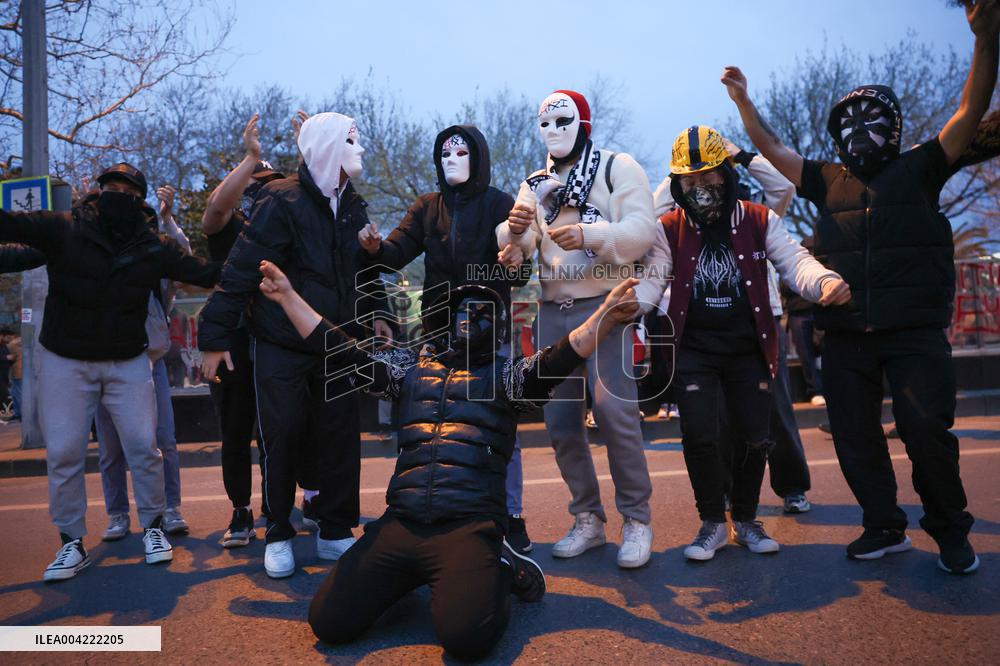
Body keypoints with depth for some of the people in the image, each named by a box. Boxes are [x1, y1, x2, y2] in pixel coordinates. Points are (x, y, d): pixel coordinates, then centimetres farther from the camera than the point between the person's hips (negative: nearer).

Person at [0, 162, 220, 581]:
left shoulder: (153, 248, -1)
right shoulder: (62, 230, -6)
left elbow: (207, 273, -1)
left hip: (128, 362, 1)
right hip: (65, 360, -1)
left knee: (143, 446, 0)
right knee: (63, 453, 1)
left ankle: (153, 527, 19)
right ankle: (72, 544, 16)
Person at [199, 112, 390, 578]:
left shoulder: (352, 206, 8)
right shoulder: (282, 202, -12)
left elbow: (364, 267, 21)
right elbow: (240, 272, -14)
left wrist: (374, 312, 11)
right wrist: (215, 337, -15)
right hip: (282, 347, -5)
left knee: (341, 439, 4)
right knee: (283, 438, 0)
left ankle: (335, 533, 19)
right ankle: (278, 536, 19)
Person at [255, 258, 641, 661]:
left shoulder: (505, 374, 10)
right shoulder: (412, 370, 19)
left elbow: (554, 363, -8)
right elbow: (342, 353, 17)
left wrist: (605, 317, -26)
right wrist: (288, 296, 14)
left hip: (468, 526, -3)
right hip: (401, 523, 4)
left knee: (466, 638, -26)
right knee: (329, 622, -9)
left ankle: (498, 570, 7)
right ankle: (412, 574, 17)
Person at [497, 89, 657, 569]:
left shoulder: (618, 167, 1)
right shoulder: (535, 185, 16)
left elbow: (642, 231, -13)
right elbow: (515, 249, 3)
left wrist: (589, 234, -30)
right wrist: (515, 229, -21)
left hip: (604, 304, -5)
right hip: (553, 311, 5)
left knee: (615, 412, -13)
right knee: (560, 419, 5)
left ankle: (637, 520, 4)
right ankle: (588, 519, 19)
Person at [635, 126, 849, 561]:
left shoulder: (759, 222, 0)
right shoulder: (670, 230, -1)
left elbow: (794, 261, -9)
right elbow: (652, 276, -10)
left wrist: (825, 281, -33)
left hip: (748, 349, 1)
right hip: (694, 350, -1)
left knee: (754, 437, 5)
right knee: (699, 435, -9)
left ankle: (745, 520, 27)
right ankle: (713, 522, 14)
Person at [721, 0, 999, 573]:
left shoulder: (918, 169, 9)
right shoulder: (828, 181, 15)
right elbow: (773, 149, 17)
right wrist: (744, 101, 14)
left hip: (915, 331, -3)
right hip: (847, 336, 3)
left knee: (927, 428, -9)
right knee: (855, 436, 5)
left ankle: (950, 530, 12)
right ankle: (885, 527, 21)